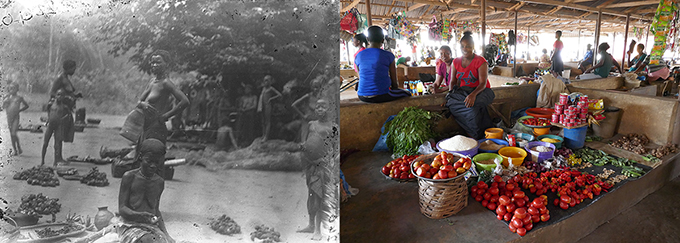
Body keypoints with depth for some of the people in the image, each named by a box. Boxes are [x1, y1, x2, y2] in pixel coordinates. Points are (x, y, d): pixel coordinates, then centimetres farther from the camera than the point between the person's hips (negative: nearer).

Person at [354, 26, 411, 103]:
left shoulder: (358, 56, 4)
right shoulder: (388, 56, -6)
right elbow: (394, 82, -1)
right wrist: (394, 86, 22)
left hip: (363, 97, 4)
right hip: (381, 96, -4)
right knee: (407, 94, 23)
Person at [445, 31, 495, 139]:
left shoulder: (481, 61, -6)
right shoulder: (456, 62, 10)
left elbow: (483, 83, -16)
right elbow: (453, 81, 9)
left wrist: (473, 94, -36)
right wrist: (450, 94, -12)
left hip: (480, 91, -4)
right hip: (463, 91, 4)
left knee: (474, 105, -39)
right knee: (451, 103, -31)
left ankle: (479, 135, -21)